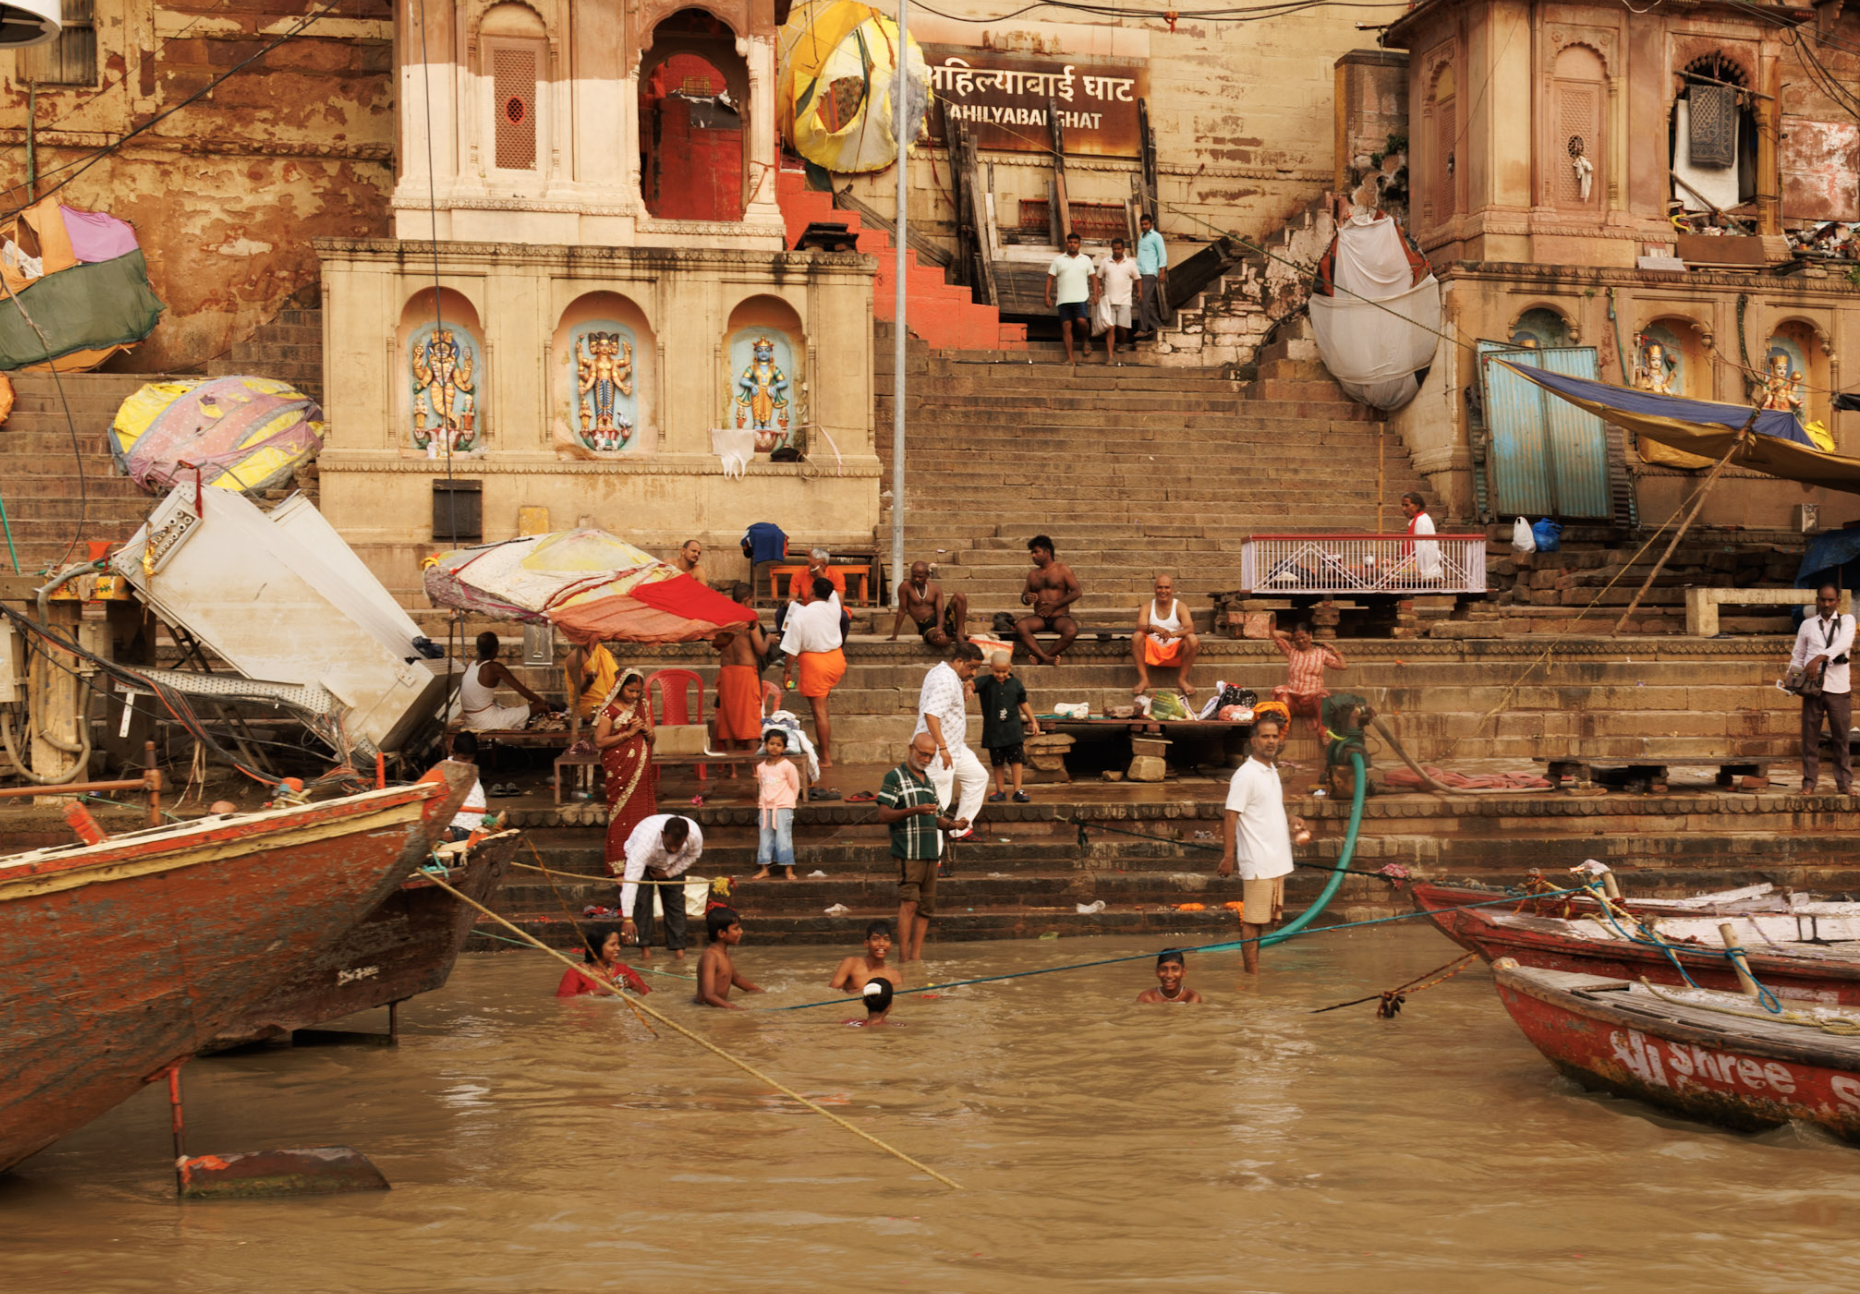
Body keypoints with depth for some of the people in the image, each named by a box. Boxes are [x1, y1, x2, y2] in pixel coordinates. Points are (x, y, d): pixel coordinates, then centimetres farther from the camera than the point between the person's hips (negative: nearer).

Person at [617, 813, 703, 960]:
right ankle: (644, 946, -6)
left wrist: (669, 873, -16)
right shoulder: (645, 842, -48)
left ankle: (677, 947, 0)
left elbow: (692, 855, -10)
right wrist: (627, 918, -54)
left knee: (675, 901, -6)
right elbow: (631, 879, -50)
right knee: (641, 901, -15)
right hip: (642, 860, -3)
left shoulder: (695, 835, -37)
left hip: (671, 865, 3)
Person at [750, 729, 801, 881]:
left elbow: (795, 787, 1)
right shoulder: (761, 767, 7)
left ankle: (788, 870, -3)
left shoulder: (787, 766, -6)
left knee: (783, 838, -7)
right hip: (765, 807, 5)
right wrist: (761, 800, 14)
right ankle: (764, 869, 12)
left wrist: (786, 801, 6)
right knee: (765, 838, 7)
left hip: (783, 807, -5)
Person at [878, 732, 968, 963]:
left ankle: (916, 956, 6)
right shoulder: (895, 777, -1)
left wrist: (952, 824, 4)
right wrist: (915, 810, -22)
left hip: (930, 854, 7)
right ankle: (903, 957, -15)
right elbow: (883, 815, -10)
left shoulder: (930, 782, 21)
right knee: (909, 903, -14)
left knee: (926, 907, 4)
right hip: (908, 854, -7)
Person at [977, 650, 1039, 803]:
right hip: (993, 730, -1)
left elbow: (1023, 703, 12)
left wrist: (1033, 722, 16)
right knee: (997, 762, 7)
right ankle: (1000, 791, 18)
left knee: (1016, 759, -3)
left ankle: (1018, 791, 3)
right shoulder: (985, 683, -6)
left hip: (1013, 728, 1)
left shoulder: (1015, 683, 1)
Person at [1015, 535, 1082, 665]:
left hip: (1059, 617, -3)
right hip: (1039, 619, 3)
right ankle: (1047, 658, -37)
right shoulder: (1033, 574, 17)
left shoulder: (1063, 570, 5)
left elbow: (1077, 592, -4)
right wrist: (1026, 598, -4)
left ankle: (1041, 658, -27)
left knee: (1071, 630, -38)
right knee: (1020, 626, -31)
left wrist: (1056, 604, -12)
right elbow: (1024, 598, 22)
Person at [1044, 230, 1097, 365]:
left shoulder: (1086, 260, 12)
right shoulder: (1058, 260, 11)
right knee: (1066, 327, -3)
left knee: (1082, 321, -21)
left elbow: (1093, 278, 11)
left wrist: (1095, 295, -2)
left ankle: (1086, 340, 12)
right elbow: (1050, 278, 8)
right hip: (1064, 300, 1)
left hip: (1081, 298, -1)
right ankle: (1070, 358, 0)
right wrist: (1047, 295, -3)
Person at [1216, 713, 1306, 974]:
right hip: (1256, 862, -9)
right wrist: (1228, 856, -18)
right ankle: (1252, 974, 0)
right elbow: (1231, 816, -14)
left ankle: (1255, 969, 19)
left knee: (1264, 918, 12)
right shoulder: (1246, 774, -13)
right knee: (1252, 921, -3)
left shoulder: (1271, 770, 14)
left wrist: (1290, 821, 9)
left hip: (1276, 860, 9)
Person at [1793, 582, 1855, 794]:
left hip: (1838, 688, -1)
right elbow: (1798, 656, 17)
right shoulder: (1807, 625, 13)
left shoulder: (1847, 621, 7)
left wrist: (1819, 658, -27)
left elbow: (1844, 643, -13)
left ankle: (1844, 782, 5)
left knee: (1841, 737, 0)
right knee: (1810, 736, 0)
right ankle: (1809, 781, 4)